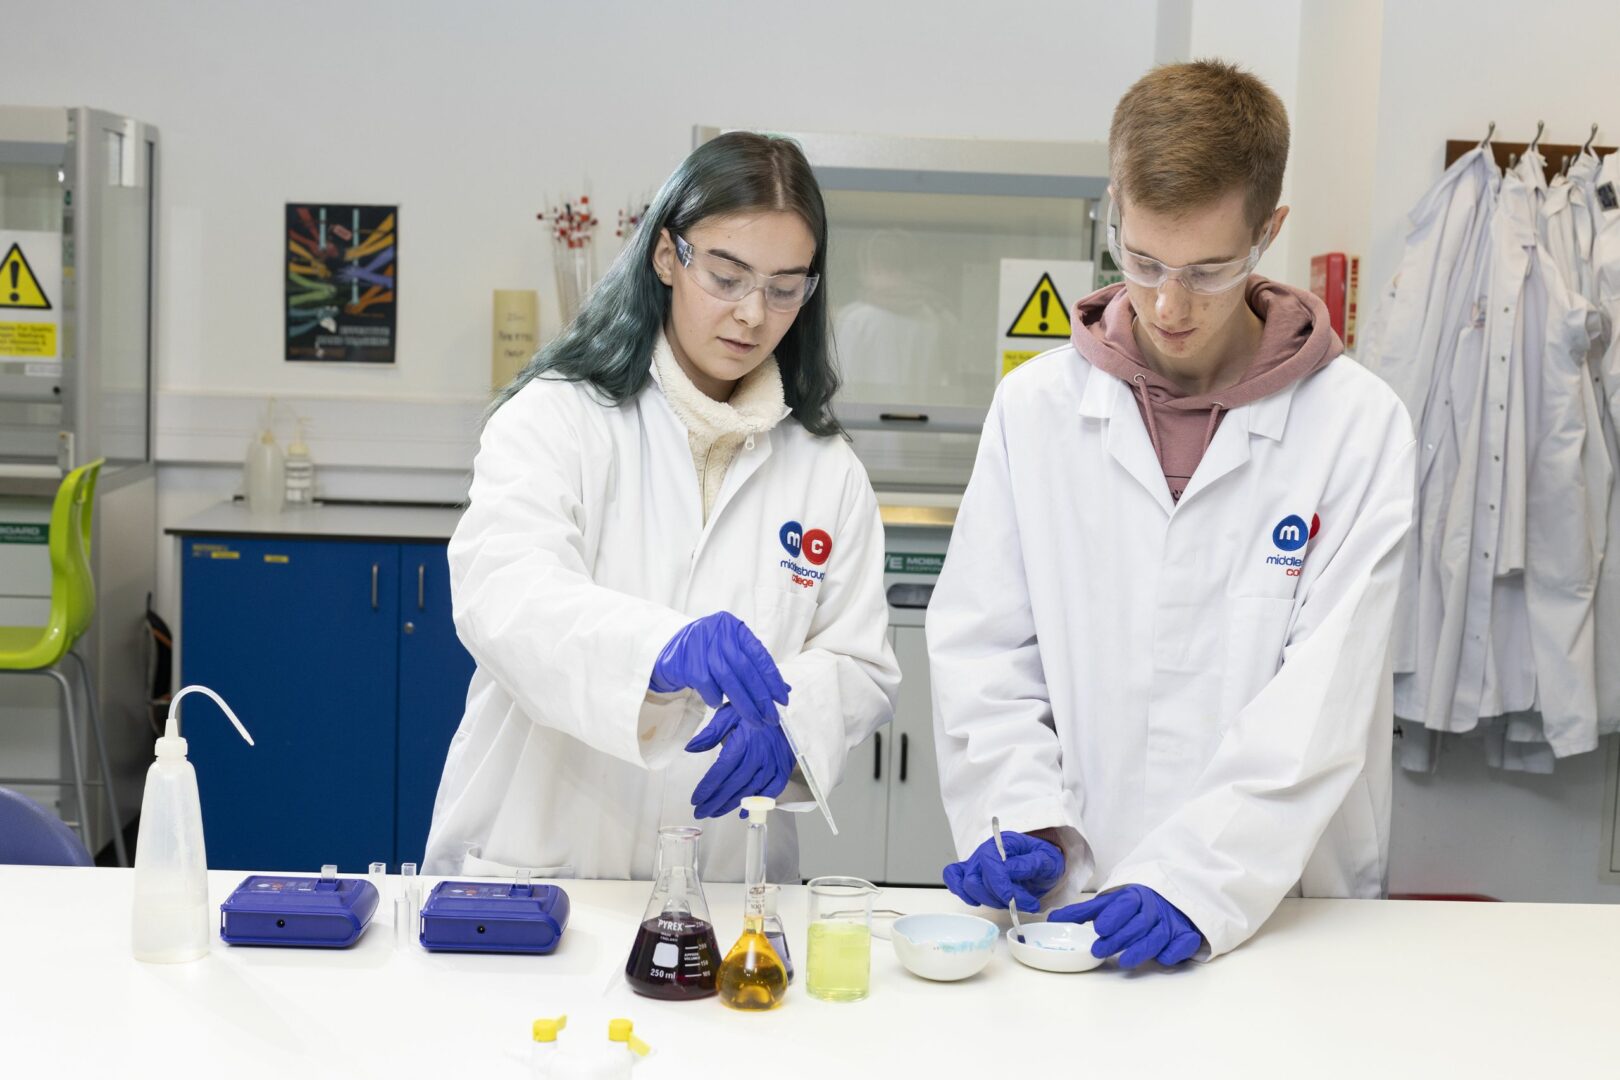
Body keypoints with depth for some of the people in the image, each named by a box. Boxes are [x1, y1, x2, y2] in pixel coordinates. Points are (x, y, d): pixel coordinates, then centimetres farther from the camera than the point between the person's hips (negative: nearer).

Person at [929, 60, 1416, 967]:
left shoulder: (1359, 423, -2)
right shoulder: (1036, 405, 5)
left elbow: (1320, 704, -9)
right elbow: (982, 649, 6)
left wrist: (1198, 880, -19)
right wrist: (1022, 820, -8)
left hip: (1278, 911, -2)